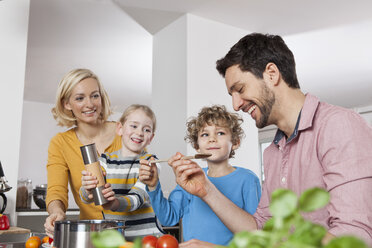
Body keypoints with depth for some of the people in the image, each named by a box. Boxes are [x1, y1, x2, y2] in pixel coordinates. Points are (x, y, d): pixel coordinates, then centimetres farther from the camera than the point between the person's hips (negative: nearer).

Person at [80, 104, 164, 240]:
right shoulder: (105, 160, 9)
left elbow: (137, 198, -12)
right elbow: (85, 197, -1)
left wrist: (115, 203, -32)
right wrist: (87, 190, -24)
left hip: (145, 235, -2)